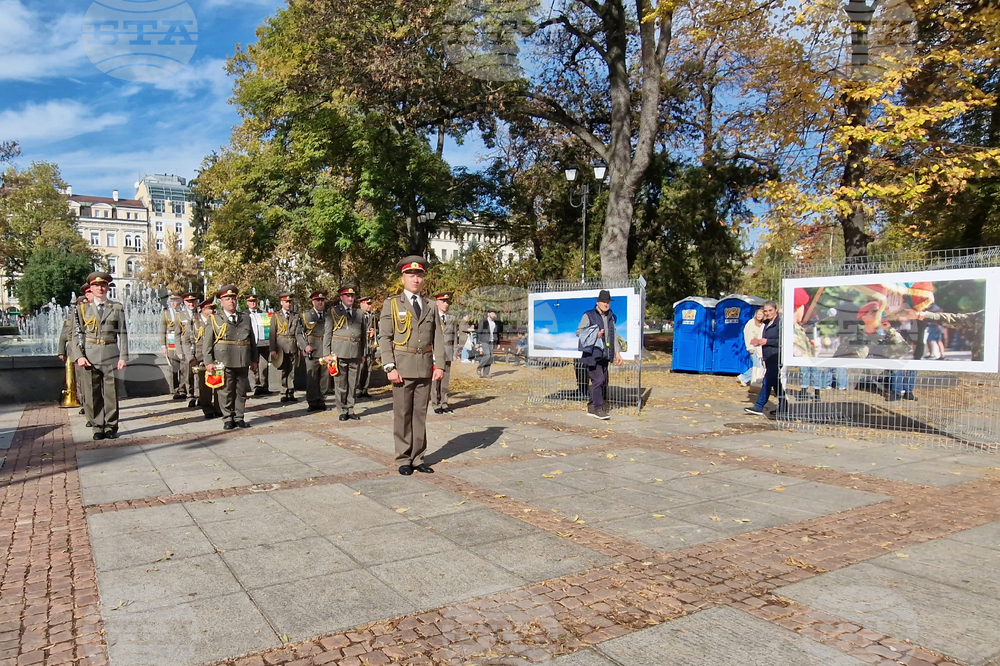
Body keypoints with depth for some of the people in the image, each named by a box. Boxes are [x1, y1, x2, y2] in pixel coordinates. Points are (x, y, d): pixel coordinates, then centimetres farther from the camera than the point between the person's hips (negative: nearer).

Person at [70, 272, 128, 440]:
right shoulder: (82, 308, 8)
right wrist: (78, 356, -7)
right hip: (89, 356, 0)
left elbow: (123, 334, 4)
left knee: (111, 393, 2)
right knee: (92, 394, 2)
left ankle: (111, 427, 11)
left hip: (111, 355, 0)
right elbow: (75, 334, 5)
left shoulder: (117, 308, 7)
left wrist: (123, 357, -4)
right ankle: (98, 427, 11)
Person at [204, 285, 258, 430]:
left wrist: (254, 360, 10)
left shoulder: (246, 319, 14)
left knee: (241, 392, 7)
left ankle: (239, 418, 16)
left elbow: (252, 341, 15)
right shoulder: (215, 319, 5)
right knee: (226, 392, 0)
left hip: (243, 363, 3)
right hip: (224, 363, -3)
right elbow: (207, 343, 2)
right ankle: (228, 419, 10)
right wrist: (208, 362, -6)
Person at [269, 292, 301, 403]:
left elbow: (298, 333, 11)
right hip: (281, 347, -2)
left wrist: (300, 346, 2)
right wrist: (272, 349, -7)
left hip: (293, 347, 2)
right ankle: (284, 394, 7)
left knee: (292, 371, 5)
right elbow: (272, 333, 0)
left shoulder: (295, 316, 13)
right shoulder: (275, 316, 5)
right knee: (283, 371, 0)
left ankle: (291, 394, 11)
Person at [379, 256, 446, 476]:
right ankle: (403, 459, 12)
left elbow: (438, 338, 8)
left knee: (420, 414, 8)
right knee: (402, 414, 3)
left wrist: (440, 365, -2)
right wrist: (390, 367, -12)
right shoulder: (391, 304, 3)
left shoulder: (430, 306, 11)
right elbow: (384, 338, -3)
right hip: (402, 367, -3)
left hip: (425, 367, 3)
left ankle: (418, 458, 17)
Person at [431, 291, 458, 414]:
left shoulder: (452, 318, 11)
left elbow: (455, 336, 13)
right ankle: (436, 405, 5)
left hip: (448, 352, 4)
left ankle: (444, 403, 14)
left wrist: (454, 353, 6)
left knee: (446, 378, 7)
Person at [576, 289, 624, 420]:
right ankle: (598, 408, -6)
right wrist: (595, 335, -14)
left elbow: (614, 335, 22)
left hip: (605, 355, 7)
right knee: (598, 380, -14)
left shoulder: (611, 317, 15)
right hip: (592, 354, -7)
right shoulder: (588, 315, -4)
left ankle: (592, 407, 19)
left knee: (604, 381, 8)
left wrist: (617, 353, 17)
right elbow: (578, 331, -3)